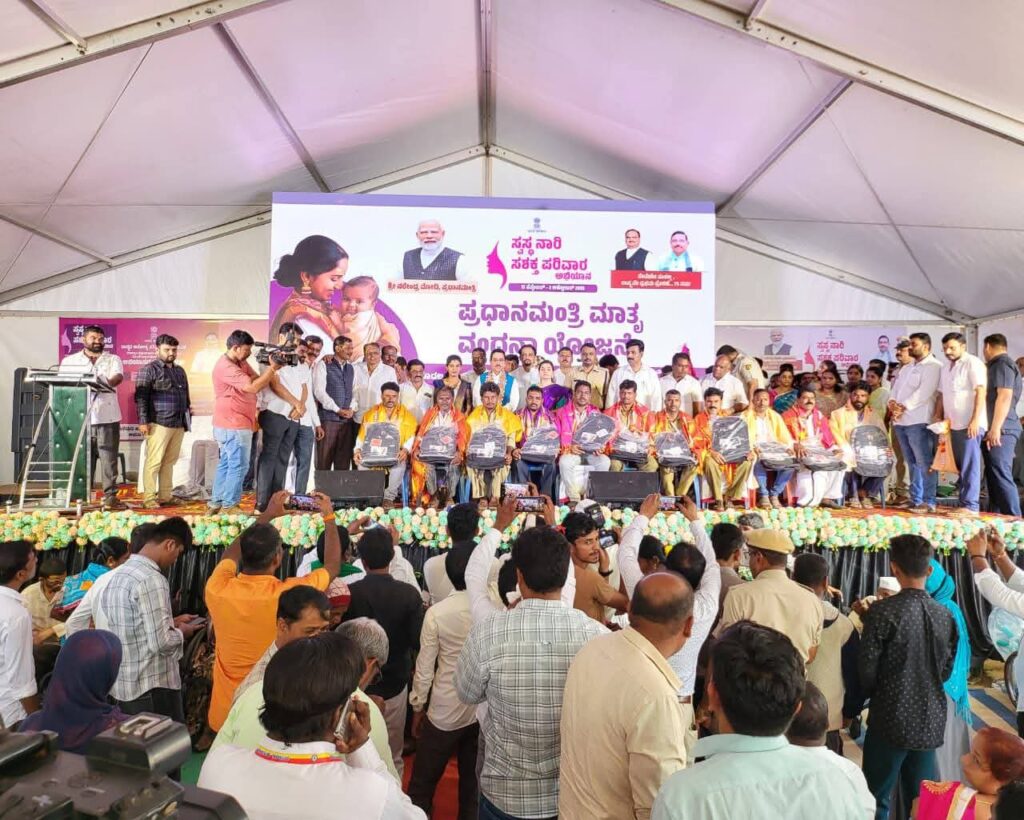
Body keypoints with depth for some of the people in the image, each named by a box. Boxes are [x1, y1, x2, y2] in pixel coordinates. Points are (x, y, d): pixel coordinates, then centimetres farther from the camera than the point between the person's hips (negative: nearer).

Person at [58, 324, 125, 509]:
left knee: (109, 458, -1)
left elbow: (118, 377, -10)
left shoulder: (113, 360, 9)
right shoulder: (69, 360, 13)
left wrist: (107, 383, -31)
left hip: (107, 417, -1)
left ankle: (110, 497, 1)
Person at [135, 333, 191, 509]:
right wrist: (143, 421, -13)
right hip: (159, 423, -6)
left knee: (169, 462, 8)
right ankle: (149, 498, 0)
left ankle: (165, 496, 13)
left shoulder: (180, 371, 20)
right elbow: (141, 397, -7)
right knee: (154, 461, -5)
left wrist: (188, 419, 20)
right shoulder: (149, 370, -1)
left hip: (179, 424, 6)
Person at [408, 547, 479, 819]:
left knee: (422, 784, 16)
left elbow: (425, 667, -7)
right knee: (474, 783, 18)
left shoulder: (437, 612, -13)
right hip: (484, 710, 2)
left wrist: (418, 707, 5)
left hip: (445, 712, -2)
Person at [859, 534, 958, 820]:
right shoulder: (946, 616, -1)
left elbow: (867, 671, -13)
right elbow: (946, 670, 9)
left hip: (891, 720, -5)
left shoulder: (882, 611, -18)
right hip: (931, 722, 5)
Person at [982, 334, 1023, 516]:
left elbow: (1004, 396, -18)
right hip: (995, 429, 10)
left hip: (1001, 430, -10)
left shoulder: (1002, 363, -8)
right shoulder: (996, 365, 22)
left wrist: (995, 428, -22)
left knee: (1001, 476, -11)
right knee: (993, 476, 11)